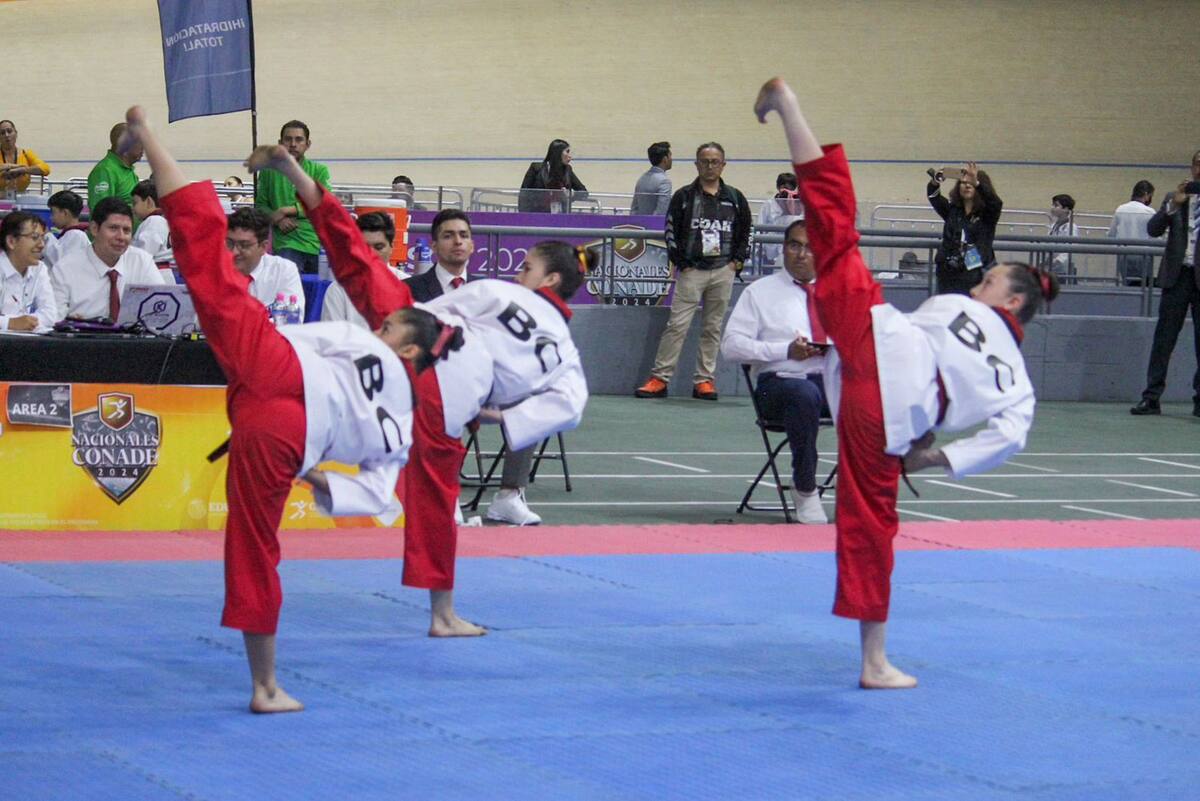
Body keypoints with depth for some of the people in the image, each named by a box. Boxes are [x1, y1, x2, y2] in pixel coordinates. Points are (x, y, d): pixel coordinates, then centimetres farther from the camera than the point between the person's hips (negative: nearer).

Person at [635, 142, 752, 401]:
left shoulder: (734, 198, 9)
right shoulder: (684, 197, 2)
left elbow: (746, 232, 17)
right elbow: (671, 232, 2)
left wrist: (738, 261, 6)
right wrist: (681, 263, -4)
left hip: (723, 272, 2)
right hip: (691, 270, -2)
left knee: (713, 328, 5)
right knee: (677, 325, -7)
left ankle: (704, 380, 11)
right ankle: (659, 379, -6)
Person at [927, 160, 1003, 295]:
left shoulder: (987, 214, 2)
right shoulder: (951, 209, 11)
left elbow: (995, 202, -18)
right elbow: (933, 197, -2)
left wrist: (976, 183, -36)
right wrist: (935, 182, -26)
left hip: (976, 275, -3)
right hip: (950, 274, 3)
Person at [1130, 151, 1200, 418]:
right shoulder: (1175, 198, 12)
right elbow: (1153, 229, 3)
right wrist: (1173, 205, -10)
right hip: (1177, 275, 1)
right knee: (1164, 336, 0)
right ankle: (1151, 397, 1)